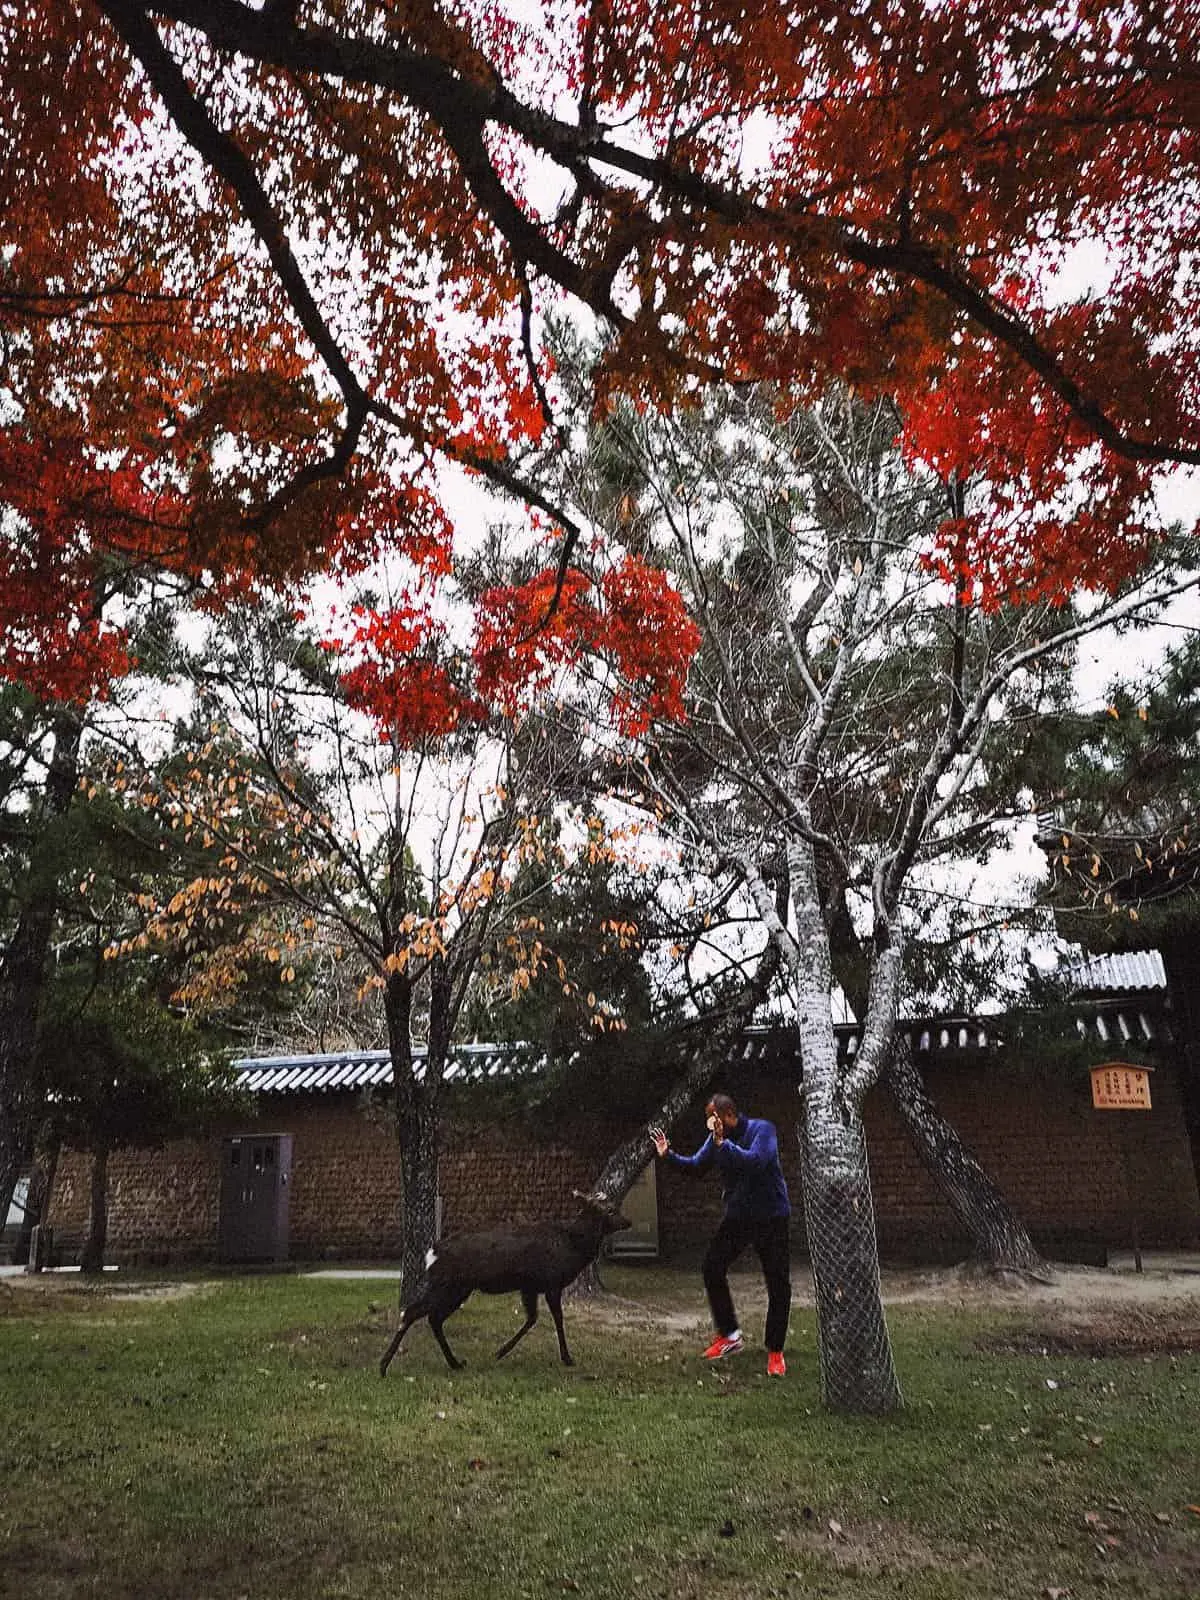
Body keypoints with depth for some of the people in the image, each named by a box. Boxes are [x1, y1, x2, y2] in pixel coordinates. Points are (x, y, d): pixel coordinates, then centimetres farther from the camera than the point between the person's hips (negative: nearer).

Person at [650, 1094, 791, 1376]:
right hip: (737, 1215, 5)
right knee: (712, 1267, -2)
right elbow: (696, 1164, 6)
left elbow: (755, 1162, -34)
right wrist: (668, 1155, -10)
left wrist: (722, 1143, -39)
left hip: (771, 1217, -5)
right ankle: (729, 1335, 13)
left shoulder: (762, 1129, -19)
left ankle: (775, 1352, 15)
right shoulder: (716, 1138, -1)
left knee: (778, 1283, 0)